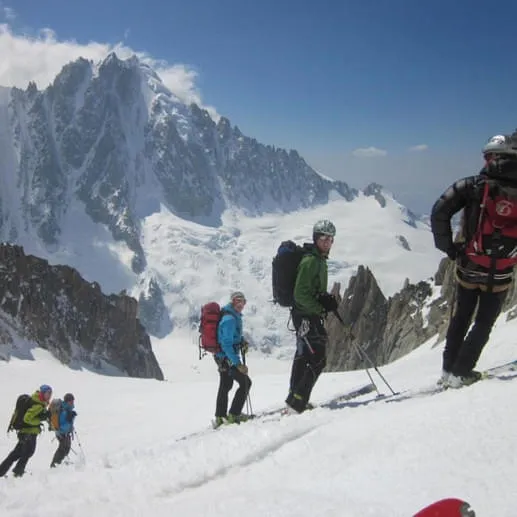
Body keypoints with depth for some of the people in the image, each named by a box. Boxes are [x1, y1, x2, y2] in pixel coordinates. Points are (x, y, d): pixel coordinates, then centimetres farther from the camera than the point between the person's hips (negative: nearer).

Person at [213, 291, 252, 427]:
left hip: (222, 357, 11)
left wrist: (242, 341, 5)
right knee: (245, 382, -5)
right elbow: (226, 344, -29)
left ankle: (220, 417, 34)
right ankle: (234, 414, 1)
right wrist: (238, 364, -30)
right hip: (228, 358, -11)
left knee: (225, 386, 21)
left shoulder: (235, 316, 6)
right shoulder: (229, 319, -25)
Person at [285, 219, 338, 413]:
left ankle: (295, 400, 29)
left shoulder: (320, 259, 14)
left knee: (303, 357, 17)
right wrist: (321, 309, -20)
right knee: (318, 359, -11)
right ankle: (297, 402, -9)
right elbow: (300, 294, -23)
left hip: (311, 315, 11)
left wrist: (326, 299, 6)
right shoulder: (310, 261, -17)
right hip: (306, 316, -11)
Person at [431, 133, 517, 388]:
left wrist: (448, 246, -7)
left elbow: (439, 212, -17)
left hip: (469, 269, 0)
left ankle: (449, 369, 23)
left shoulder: (473, 186, -11)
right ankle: (460, 373, 13)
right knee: (484, 324, 14)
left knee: (460, 319, 18)